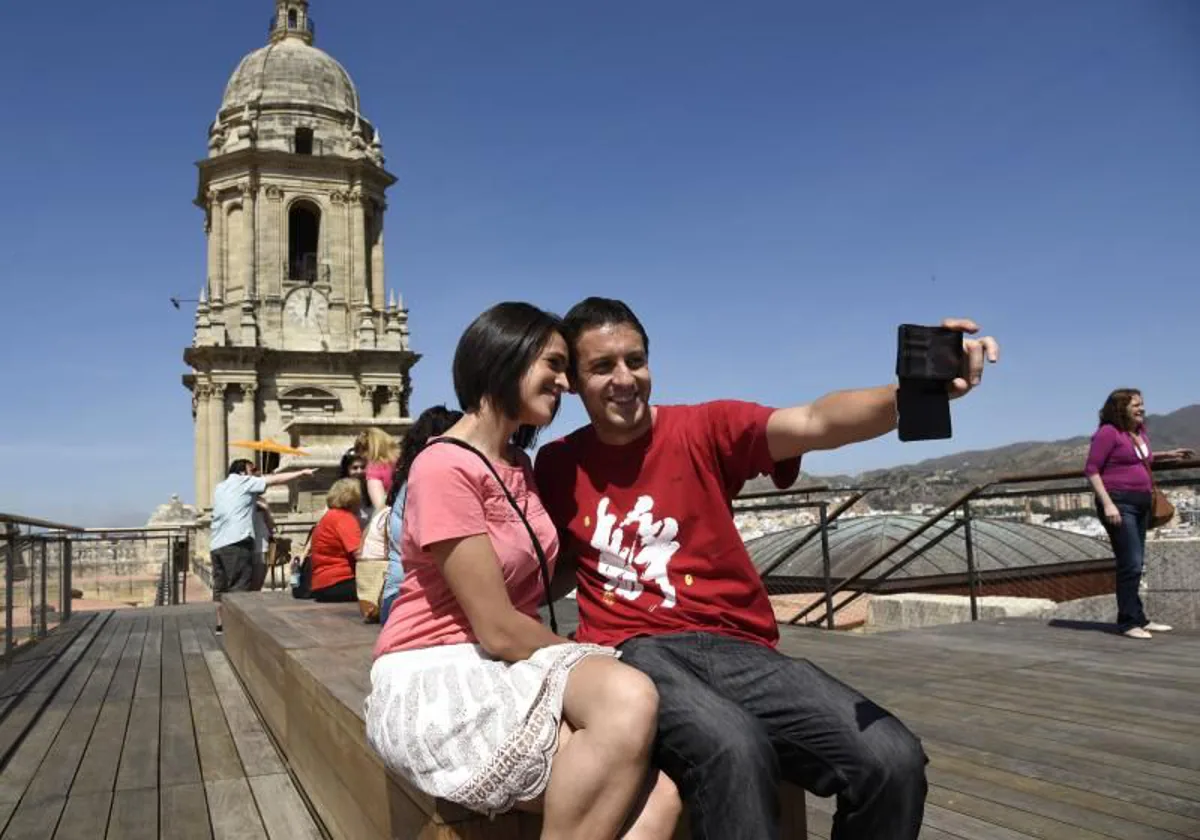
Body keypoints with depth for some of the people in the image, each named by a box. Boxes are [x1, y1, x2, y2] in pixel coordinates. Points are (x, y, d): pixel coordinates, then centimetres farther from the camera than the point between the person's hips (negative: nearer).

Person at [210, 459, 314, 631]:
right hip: (236, 543, -8)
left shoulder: (219, 488, 23)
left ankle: (221, 625, 17)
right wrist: (303, 472, 2)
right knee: (238, 588, -6)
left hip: (216, 544, 8)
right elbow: (275, 480, -1)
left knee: (221, 587, 12)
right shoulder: (243, 482, 3)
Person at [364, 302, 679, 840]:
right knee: (628, 701, -33)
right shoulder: (444, 466, -13)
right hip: (436, 681, -7)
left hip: (507, 674, 8)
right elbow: (499, 631, -16)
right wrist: (589, 665, -3)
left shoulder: (518, 466, 16)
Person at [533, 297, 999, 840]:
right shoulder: (557, 466, 9)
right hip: (633, 651, -1)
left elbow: (814, 423, -14)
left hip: (736, 648, 2)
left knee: (893, 759, -20)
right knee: (732, 749, -36)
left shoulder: (704, 429, 3)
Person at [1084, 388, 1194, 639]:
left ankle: (1138, 619, 22)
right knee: (1131, 564, -10)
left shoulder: (1140, 431, 12)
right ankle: (1129, 622, -2)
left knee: (1135, 563, 14)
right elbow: (1091, 470, -15)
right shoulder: (1108, 433, -12)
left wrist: (1167, 455, 19)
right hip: (1119, 504, -8)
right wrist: (1107, 504, -22)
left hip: (1141, 503, 9)